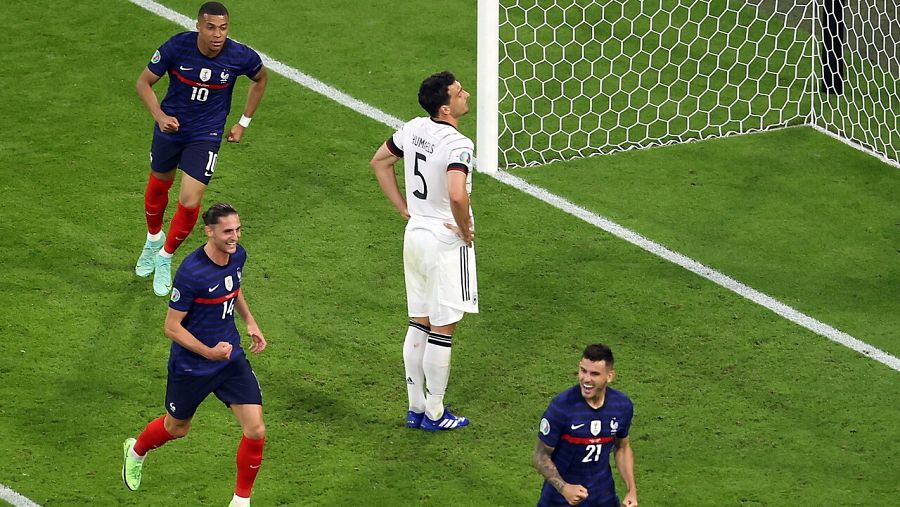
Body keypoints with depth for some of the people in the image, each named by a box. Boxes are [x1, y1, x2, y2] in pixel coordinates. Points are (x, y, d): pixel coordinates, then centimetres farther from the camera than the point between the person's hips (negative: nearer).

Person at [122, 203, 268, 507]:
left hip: (231, 358, 5)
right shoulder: (191, 272, -28)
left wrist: (249, 322, 7)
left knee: (255, 431, -6)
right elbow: (172, 327, -21)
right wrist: (208, 352, -29)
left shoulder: (237, 256, -6)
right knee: (177, 428, 19)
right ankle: (136, 451, 53)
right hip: (191, 365, -5)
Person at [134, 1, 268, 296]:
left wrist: (244, 122, 5)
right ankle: (154, 239, 53)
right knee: (158, 187, 21)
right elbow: (144, 82, -9)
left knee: (189, 202, -10)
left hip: (206, 136, -1)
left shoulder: (241, 57, -21)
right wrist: (160, 116, -25)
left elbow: (261, 79, 4)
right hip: (170, 127, 1)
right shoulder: (176, 47, -23)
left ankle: (164, 258, 16)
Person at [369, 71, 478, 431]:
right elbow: (457, 196, -37)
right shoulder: (458, 145, -23)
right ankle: (434, 414, 10)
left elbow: (379, 162, 15)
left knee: (419, 324, 15)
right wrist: (465, 230, -17)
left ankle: (415, 408, 22)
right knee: (442, 330, 3)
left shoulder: (414, 129, 2)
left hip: (415, 234, 8)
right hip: (447, 241, -8)